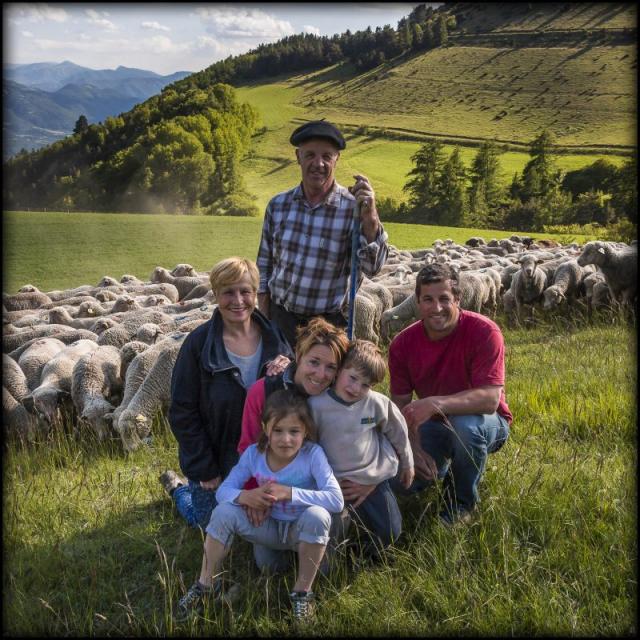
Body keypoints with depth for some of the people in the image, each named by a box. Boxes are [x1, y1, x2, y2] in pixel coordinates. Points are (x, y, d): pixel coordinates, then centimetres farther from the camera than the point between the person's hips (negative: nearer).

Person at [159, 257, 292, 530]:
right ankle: (177, 487, 39)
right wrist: (205, 472, -15)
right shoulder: (199, 343, -19)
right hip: (215, 460, -3)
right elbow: (183, 413, -15)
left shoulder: (273, 336, -8)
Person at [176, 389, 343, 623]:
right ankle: (206, 585, 1)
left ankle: (303, 591, -14)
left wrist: (290, 493, -37)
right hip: (269, 527, 3)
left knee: (317, 515, -35)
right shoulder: (253, 453, -13)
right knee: (224, 511, -19)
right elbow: (223, 490, -9)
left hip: (302, 531, -3)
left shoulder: (313, 454, -24)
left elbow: (336, 500, -32)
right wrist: (244, 496, -32)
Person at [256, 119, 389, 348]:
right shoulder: (278, 205, 0)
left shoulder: (352, 208, -11)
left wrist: (370, 217, -36)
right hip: (280, 318, 3)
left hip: (328, 323, -3)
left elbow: (372, 267, -21)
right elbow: (264, 266, 9)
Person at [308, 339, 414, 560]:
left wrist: (407, 465, 19)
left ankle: (369, 551, 35)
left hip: (373, 480, 2)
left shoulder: (377, 403, -9)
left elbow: (398, 432, 7)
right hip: (335, 483, -2)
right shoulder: (317, 404, -16)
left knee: (390, 532, 4)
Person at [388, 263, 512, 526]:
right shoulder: (403, 343, -11)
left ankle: (462, 503, -8)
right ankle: (442, 465, 18)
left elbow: (490, 399, -32)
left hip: (484, 421, -3)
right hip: (434, 425, 3)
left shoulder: (484, 332, -23)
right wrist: (413, 448, -23)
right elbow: (400, 405, -7)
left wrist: (435, 403, -44)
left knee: (464, 426, -38)